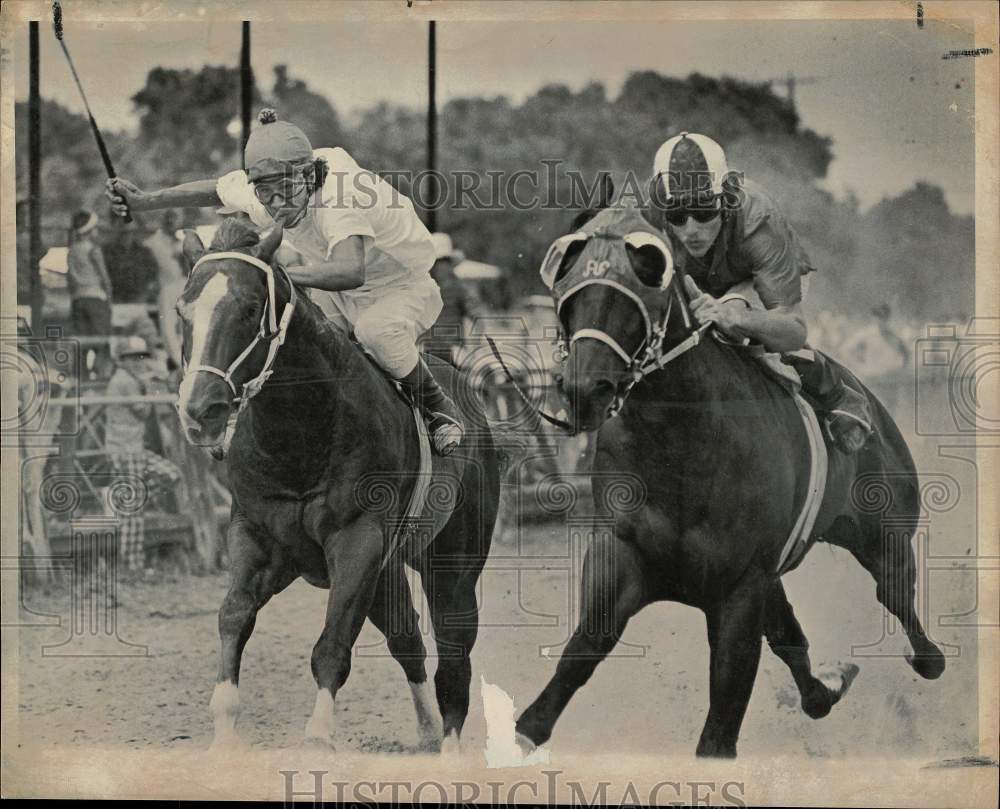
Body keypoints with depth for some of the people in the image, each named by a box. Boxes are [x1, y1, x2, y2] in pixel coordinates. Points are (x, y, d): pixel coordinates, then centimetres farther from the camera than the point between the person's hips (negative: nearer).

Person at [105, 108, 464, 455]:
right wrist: (143, 201, 4)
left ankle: (436, 405, -12)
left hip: (406, 288, -7)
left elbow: (350, 272, -56)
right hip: (339, 296, 7)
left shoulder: (334, 195, -39)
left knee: (375, 329, -37)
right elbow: (214, 191, 8)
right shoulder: (257, 194, -16)